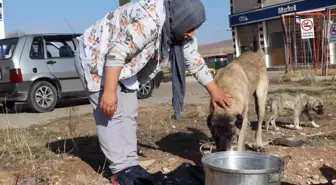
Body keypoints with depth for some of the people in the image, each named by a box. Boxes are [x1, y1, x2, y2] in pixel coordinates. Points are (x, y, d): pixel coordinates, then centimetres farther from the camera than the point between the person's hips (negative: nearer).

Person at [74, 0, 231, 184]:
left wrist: (214, 91, 7)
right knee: (112, 114, -12)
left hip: (121, 64, 9)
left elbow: (194, 60, 4)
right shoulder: (147, 20, -32)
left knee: (129, 113, 5)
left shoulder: (177, 28, -3)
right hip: (95, 57, -9)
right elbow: (117, 54, -33)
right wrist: (109, 91, -32)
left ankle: (130, 164, 9)